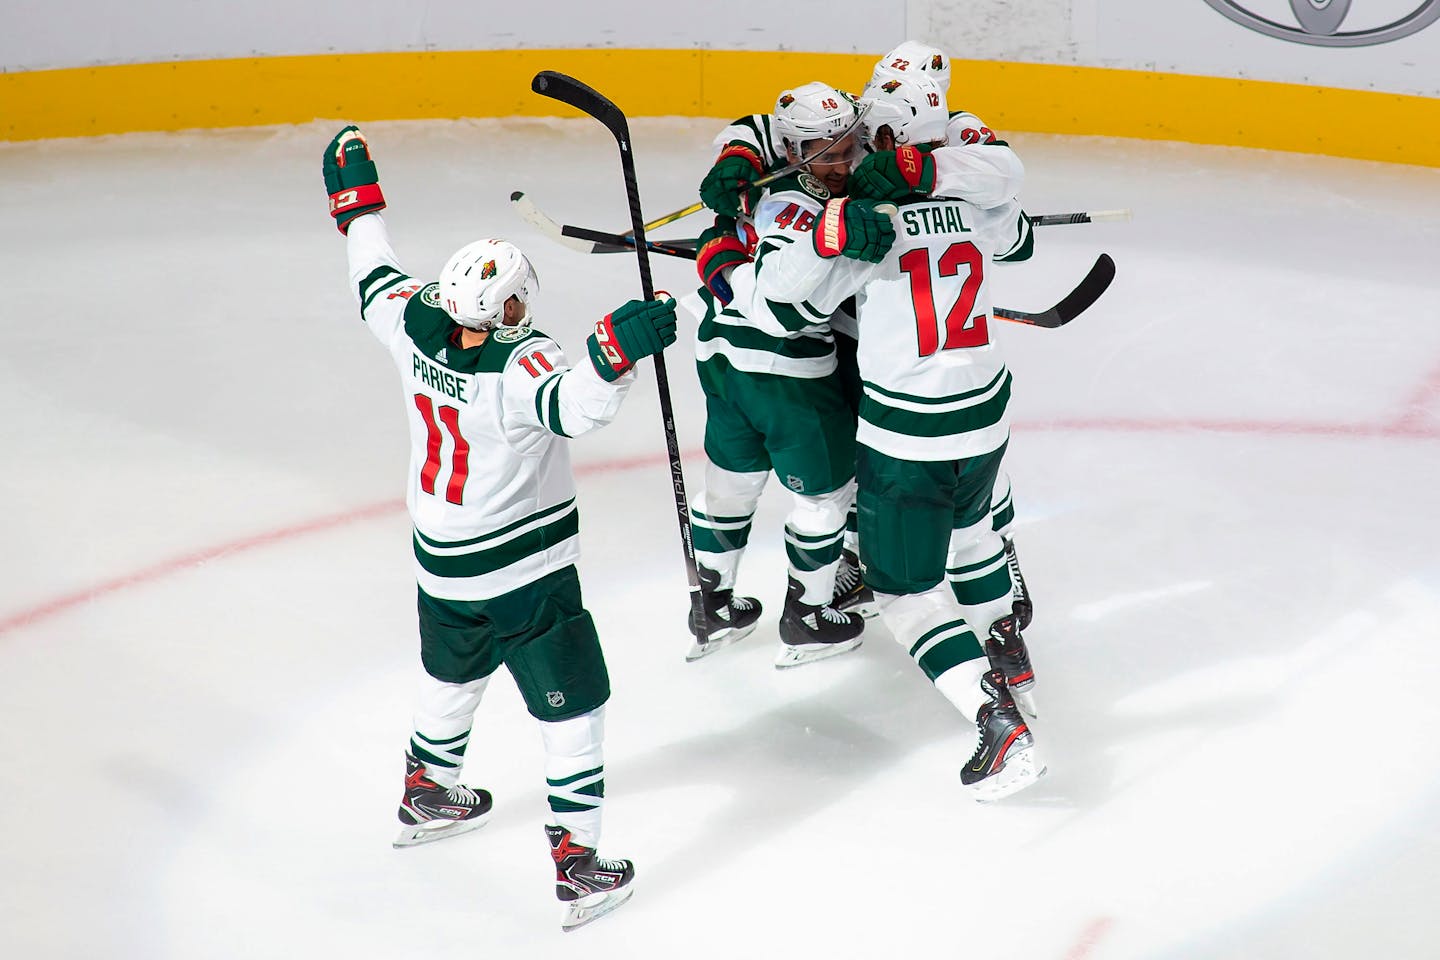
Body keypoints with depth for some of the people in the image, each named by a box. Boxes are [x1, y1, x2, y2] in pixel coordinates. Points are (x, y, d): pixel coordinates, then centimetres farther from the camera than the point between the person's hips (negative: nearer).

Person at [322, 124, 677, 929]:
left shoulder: (415, 323, -11)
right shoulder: (521, 367, -30)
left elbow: (377, 279, 9)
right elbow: (575, 405, -49)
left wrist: (357, 196, 22)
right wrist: (618, 350, -61)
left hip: (443, 569, 8)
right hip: (526, 580, -7)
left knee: (455, 675, 32)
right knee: (573, 709, 4)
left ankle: (428, 794, 52)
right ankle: (578, 865, 6)